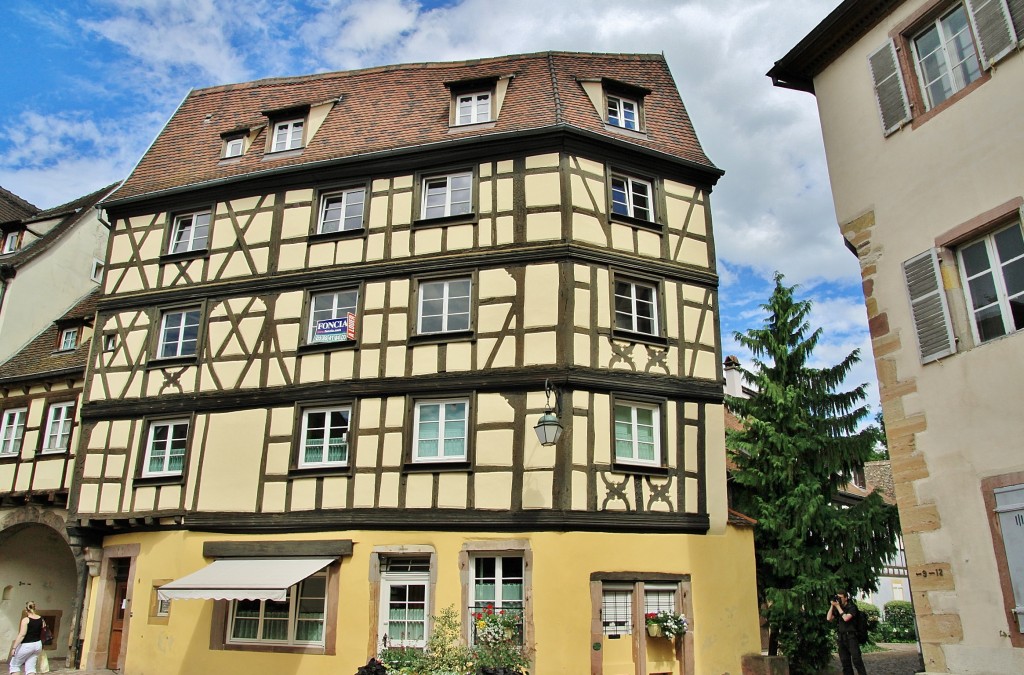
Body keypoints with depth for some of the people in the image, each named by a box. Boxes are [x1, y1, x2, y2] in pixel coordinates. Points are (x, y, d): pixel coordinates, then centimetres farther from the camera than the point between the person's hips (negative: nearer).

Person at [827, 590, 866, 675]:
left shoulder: (852, 607, -3)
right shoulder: (837, 609, 12)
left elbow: (846, 618, -18)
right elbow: (829, 618, 2)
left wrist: (838, 606, -11)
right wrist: (832, 606, -2)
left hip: (851, 637, -5)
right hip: (841, 638, 5)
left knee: (856, 660, -11)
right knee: (845, 662, 5)